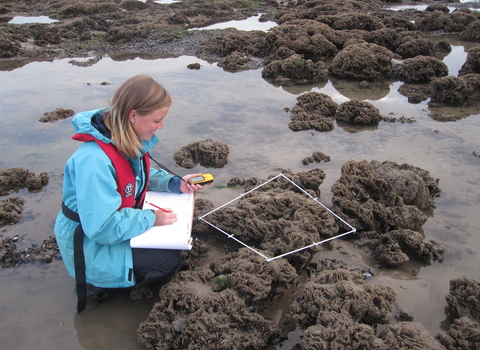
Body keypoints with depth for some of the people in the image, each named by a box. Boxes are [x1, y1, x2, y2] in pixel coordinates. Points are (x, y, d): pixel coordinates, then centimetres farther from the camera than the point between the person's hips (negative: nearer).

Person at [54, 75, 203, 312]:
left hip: (120, 220, 9)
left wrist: (175, 183, -5)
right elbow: (102, 227, -34)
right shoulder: (95, 160, -35)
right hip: (91, 245, -9)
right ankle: (97, 283, 1)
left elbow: (143, 176, 12)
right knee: (170, 260, -15)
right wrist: (151, 218, -25)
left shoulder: (132, 141, -7)